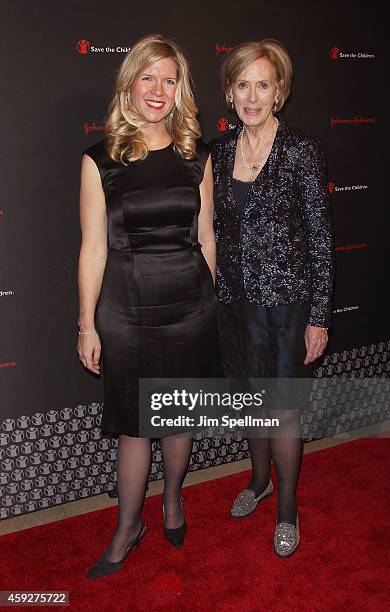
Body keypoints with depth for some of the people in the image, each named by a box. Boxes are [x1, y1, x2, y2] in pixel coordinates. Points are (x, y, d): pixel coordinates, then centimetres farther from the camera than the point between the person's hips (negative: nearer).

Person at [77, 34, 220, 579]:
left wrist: (211, 301, 11)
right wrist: (87, 325, -4)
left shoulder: (197, 154, 2)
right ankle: (128, 528, 31)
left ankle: (173, 498, 43)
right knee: (133, 425, 9)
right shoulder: (100, 160, -5)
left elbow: (206, 235, 8)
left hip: (191, 308, 2)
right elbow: (93, 248, -5)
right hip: (127, 313, -2)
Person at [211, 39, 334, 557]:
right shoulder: (221, 150, 5)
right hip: (235, 296, 4)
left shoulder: (302, 150, -9)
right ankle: (260, 478, 42)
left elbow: (320, 237, -9)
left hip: (287, 296, -4)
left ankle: (287, 505, 25)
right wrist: (213, 293, 11)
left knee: (284, 405, 4)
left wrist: (319, 317, -11)